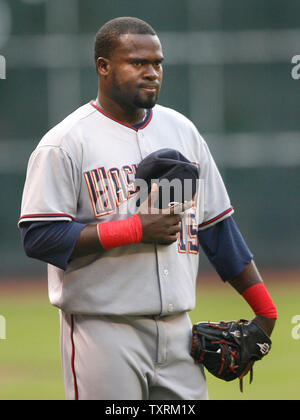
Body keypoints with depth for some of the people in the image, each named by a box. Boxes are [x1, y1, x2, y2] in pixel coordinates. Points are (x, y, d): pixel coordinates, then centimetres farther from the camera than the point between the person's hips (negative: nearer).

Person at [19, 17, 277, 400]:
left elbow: (218, 227, 17)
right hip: (104, 334, -5)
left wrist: (264, 310, 11)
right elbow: (38, 238, -14)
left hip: (177, 329, 6)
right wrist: (136, 229, -17)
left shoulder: (182, 131, 13)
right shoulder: (64, 144, -6)